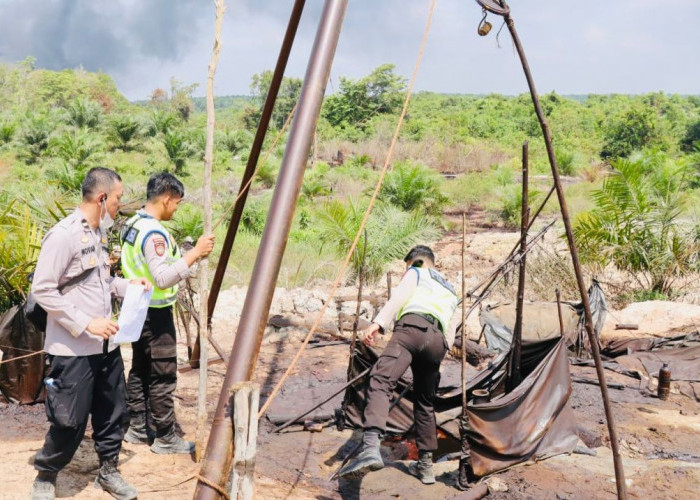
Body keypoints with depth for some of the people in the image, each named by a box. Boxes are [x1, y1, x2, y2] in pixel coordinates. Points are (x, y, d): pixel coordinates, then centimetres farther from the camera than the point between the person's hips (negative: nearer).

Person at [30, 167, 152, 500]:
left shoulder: (99, 232, 11)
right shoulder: (63, 235, -17)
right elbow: (43, 290, -18)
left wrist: (126, 285, 5)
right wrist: (86, 323, -21)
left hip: (105, 344, 8)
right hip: (74, 349, -8)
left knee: (113, 412, 14)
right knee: (70, 421, 2)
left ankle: (108, 472, 31)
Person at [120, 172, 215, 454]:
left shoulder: (132, 224, 9)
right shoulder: (154, 232, -22)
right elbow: (163, 278, -29)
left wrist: (189, 255, 16)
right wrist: (194, 254, -29)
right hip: (155, 314, -10)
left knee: (139, 370, 16)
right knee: (163, 376, -1)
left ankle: (137, 429, 25)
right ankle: (165, 439, 7)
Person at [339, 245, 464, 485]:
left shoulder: (417, 273, 24)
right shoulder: (450, 292, 42)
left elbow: (401, 294, 2)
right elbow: (450, 334, 32)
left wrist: (379, 323, -10)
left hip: (413, 326, -6)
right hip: (437, 340, 7)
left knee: (380, 380, -25)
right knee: (425, 403, 21)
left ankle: (371, 447, -48)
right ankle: (425, 465, 21)